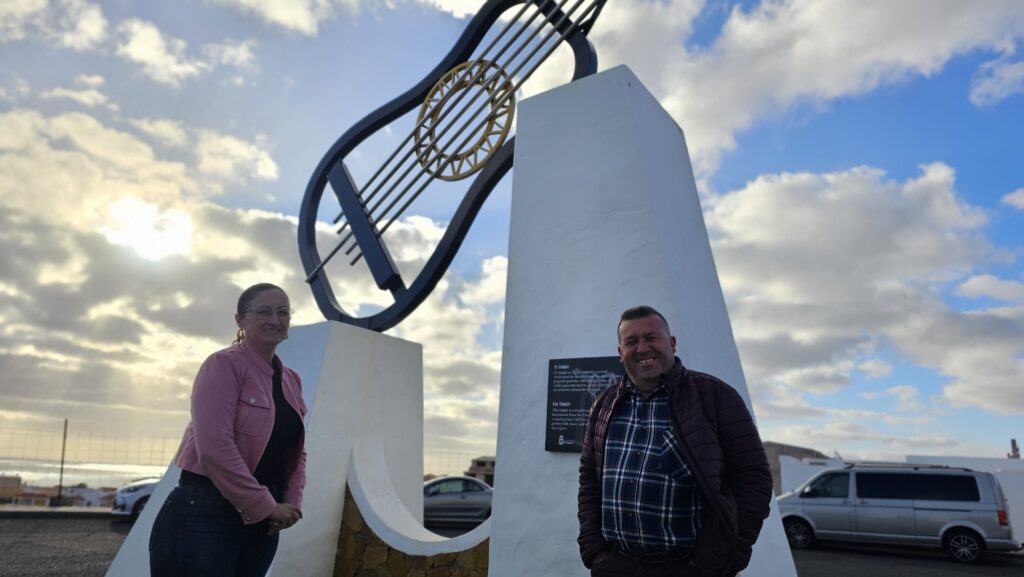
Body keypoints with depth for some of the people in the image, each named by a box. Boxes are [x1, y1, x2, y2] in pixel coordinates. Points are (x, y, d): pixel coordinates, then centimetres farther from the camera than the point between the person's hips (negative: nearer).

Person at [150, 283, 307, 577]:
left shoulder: (292, 380, 10)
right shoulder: (224, 364, -12)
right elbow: (215, 449, -21)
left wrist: (291, 503, -1)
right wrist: (266, 506, -16)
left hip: (262, 523, 7)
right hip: (204, 516, -7)